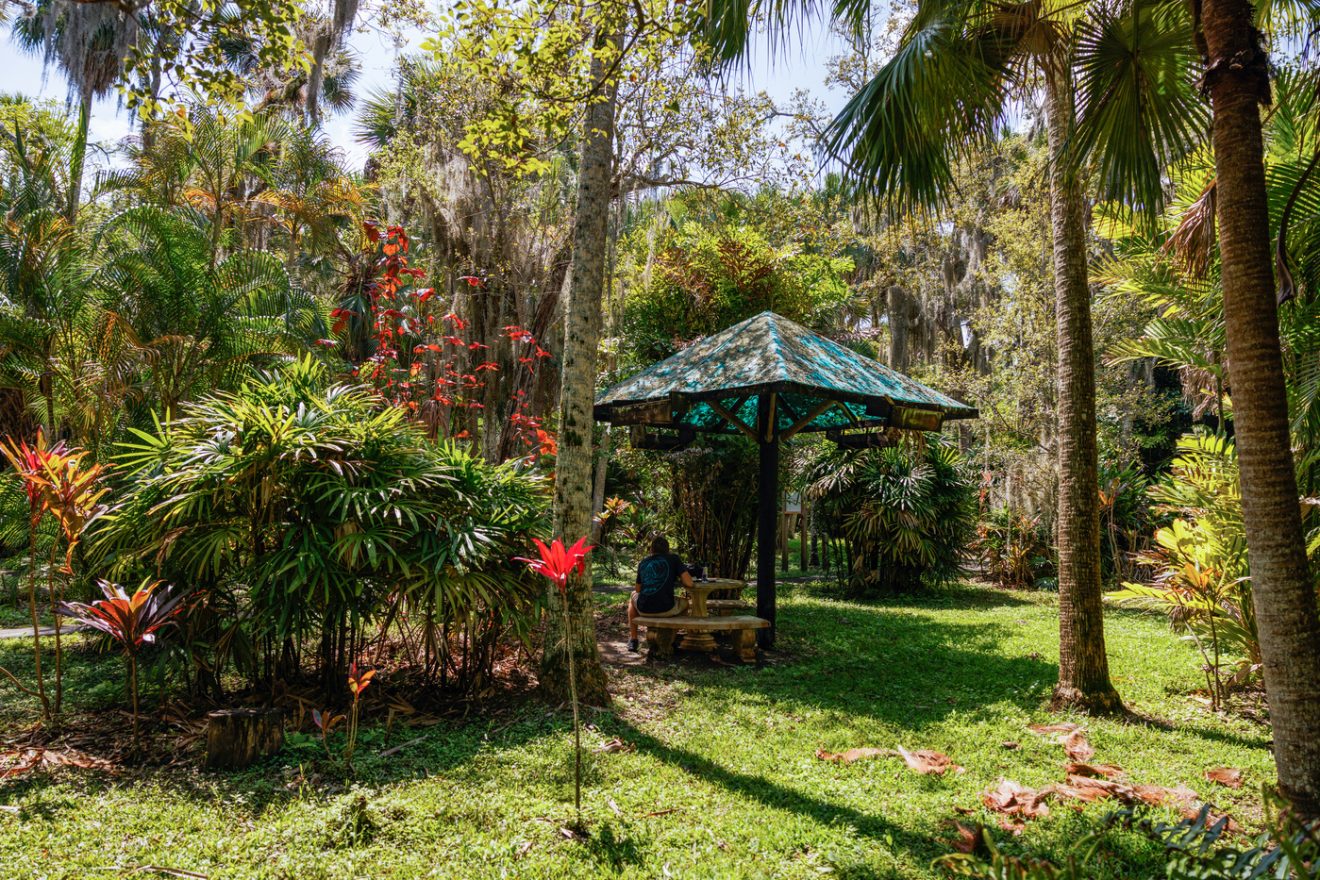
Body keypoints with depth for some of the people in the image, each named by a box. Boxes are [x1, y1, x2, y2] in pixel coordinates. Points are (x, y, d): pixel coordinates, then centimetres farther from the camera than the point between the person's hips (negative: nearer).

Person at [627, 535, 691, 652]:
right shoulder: (673, 559, 3)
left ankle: (633, 639, 35)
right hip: (666, 610, -3)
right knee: (685, 603, 30)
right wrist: (678, 580, 16)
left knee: (633, 597, 38)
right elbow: (689, 583, -5)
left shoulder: (643, 563, 13)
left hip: (644, 609, 3)